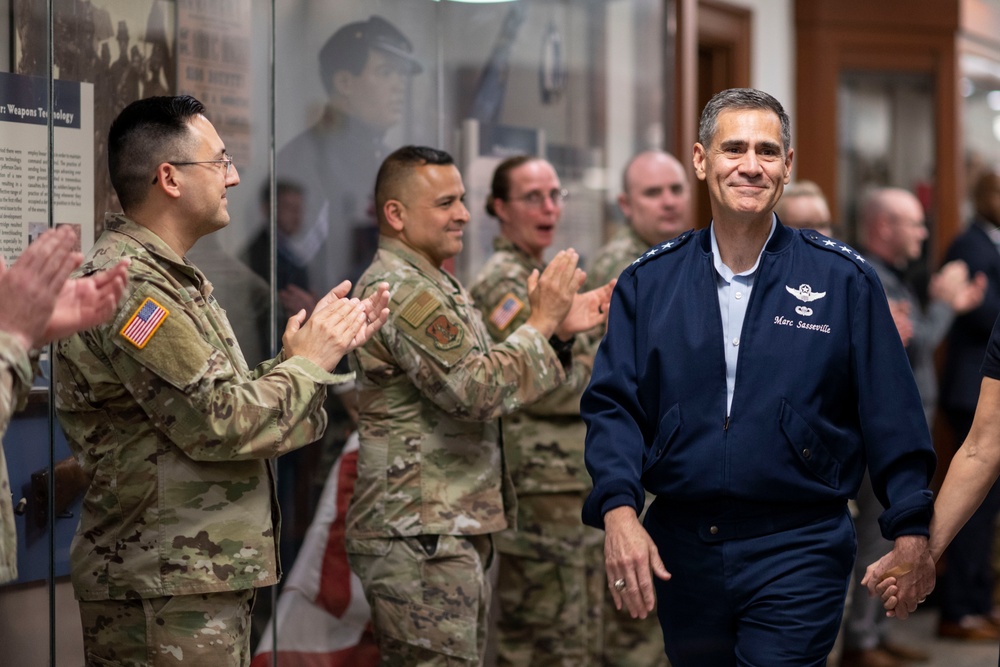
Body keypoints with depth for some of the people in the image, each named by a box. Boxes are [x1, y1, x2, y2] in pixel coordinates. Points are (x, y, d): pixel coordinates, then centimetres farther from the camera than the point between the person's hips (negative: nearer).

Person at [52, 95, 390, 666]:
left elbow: (230, 401, 14)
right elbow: (220, 424, -21)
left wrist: (328, 347, 5)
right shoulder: (127, 286, -17)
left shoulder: (170, 279, 17)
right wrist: (308, 362, -7)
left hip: (212, 575, 10)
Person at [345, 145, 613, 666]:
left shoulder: (436, 285, 19)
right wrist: (541, 323, -12)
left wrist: (558, 331, 6)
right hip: (419, 539, -10)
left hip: (458, 533, 10)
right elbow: (478, 391, -23)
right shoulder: (399, 290, -15)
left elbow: (490, 384, 19)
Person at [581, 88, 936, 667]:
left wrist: (910, 532, -2)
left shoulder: (843, 279, -1)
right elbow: (612, 403, 2)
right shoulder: (649, 282, 5)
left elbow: (891, 415, 1)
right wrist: (619, 510, -12)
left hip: (799, 553, -3)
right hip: (681, 551, 3)